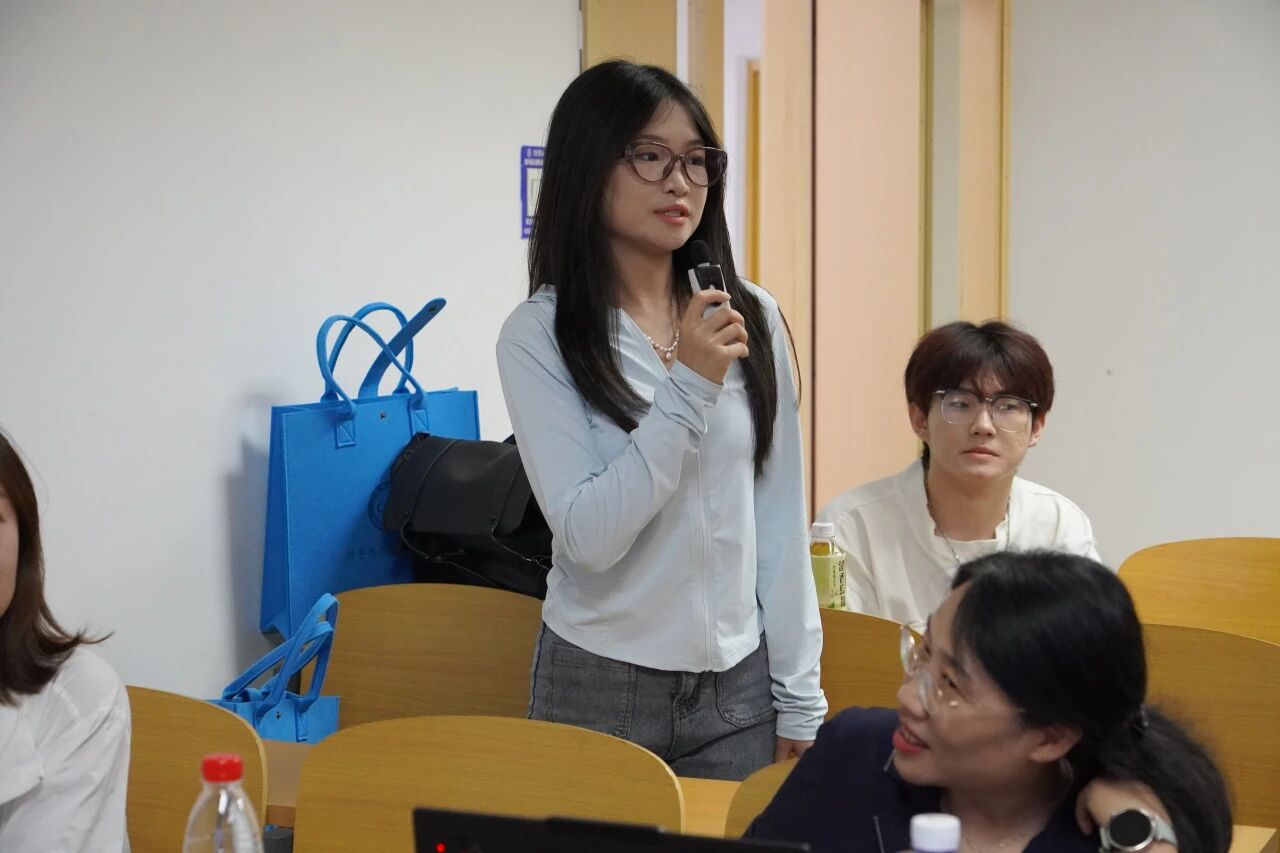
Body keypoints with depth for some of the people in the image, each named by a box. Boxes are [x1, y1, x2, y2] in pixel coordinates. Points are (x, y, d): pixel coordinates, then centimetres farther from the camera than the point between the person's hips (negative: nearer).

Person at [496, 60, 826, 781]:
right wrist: (689, 387, -23)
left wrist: (799, 697, 4)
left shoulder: (754, 319, 1)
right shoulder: (539, 335, -9)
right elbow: (588, 537, -16)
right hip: (600, 685, -3)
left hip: (739, 685, 3)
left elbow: (781, 521, 4)